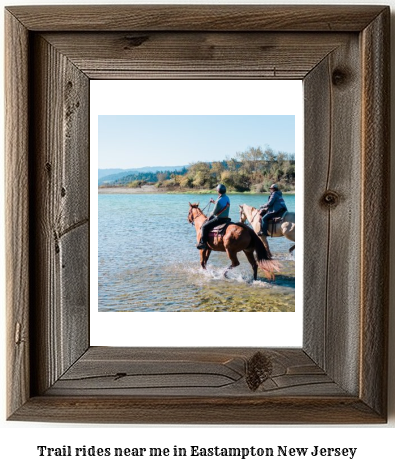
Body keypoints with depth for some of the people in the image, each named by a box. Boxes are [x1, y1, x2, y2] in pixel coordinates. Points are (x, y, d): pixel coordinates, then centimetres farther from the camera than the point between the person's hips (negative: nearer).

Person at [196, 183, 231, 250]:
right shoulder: (227, 198, 6)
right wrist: (213, 201, 27)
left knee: (204, 226, -7)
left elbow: (214, 212, -16)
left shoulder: (219, 200, -23)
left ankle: (203, 243, -9)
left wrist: (209, 217, 3)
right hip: (226, 218, 10)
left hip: (219, 219, -10)